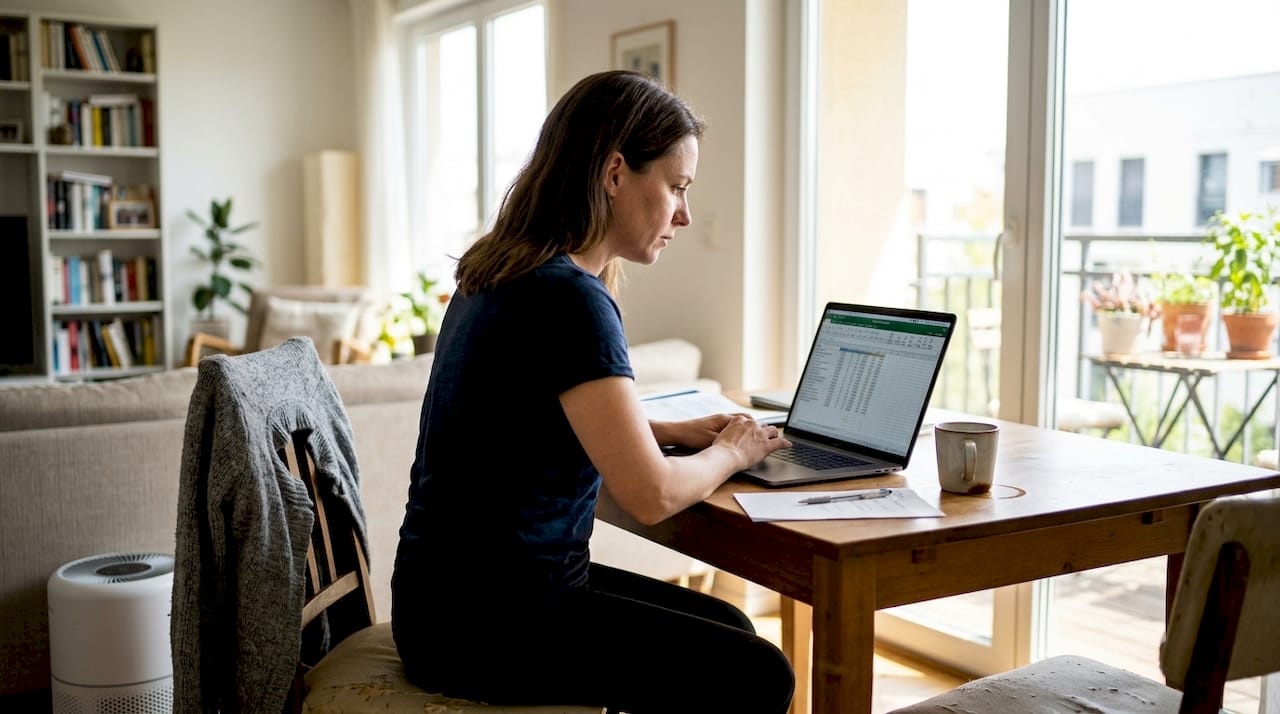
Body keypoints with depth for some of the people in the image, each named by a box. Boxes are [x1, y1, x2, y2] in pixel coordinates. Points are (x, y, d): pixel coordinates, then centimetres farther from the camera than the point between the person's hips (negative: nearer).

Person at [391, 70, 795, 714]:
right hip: (482, 623, -10)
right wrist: (730, 452, -3)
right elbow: (652, 495, -24)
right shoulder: (569, 297, -21)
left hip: (466, 585, 10)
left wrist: (672, 432, 13)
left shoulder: (505, 275, 8)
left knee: (728, 633, 16)